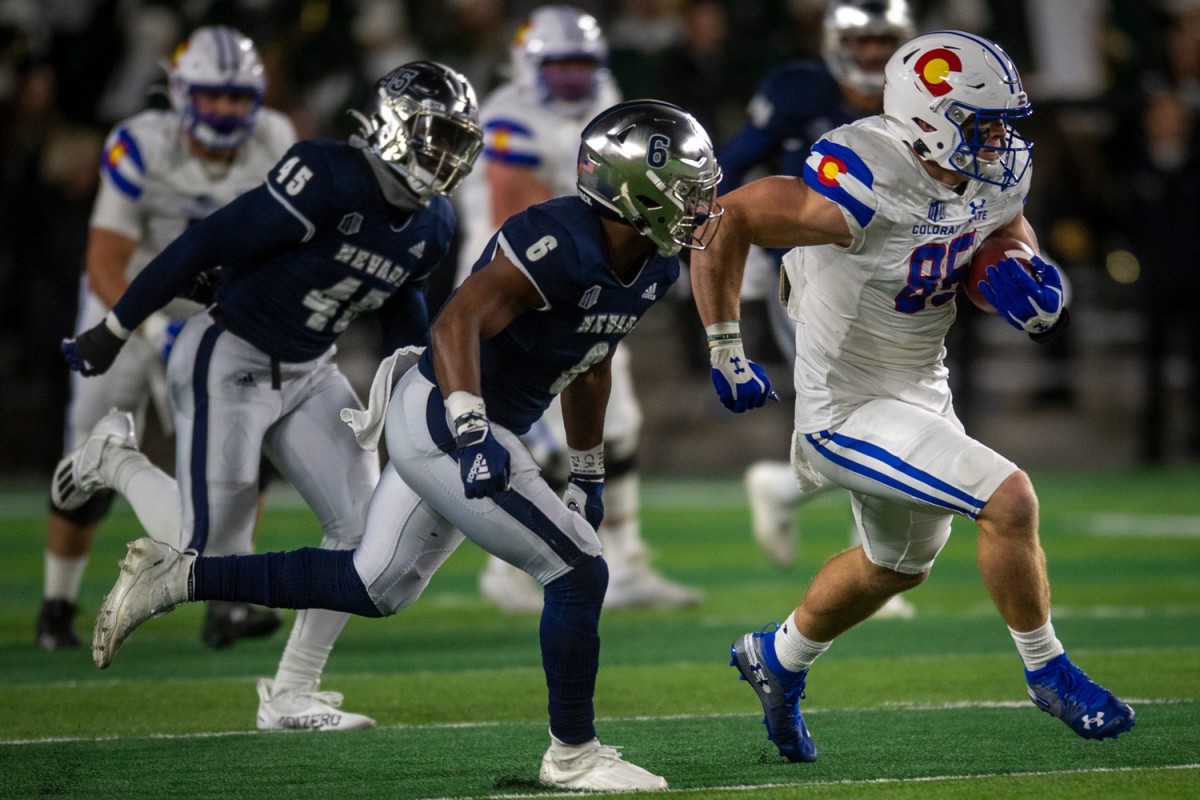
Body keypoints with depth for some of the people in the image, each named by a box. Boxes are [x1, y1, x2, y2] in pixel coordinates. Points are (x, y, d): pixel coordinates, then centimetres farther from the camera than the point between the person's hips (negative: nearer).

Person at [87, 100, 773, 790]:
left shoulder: (652, 269, 4)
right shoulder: (558, 244, -24)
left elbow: (589, 368, 21)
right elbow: (457, 323, -33)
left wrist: (590, 475, 27)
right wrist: (471, 430, -44)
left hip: (437, 424, 10)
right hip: (443, 421, -10)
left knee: (373, 589, 17)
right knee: (580, 573, -6)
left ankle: (174, 577, 19)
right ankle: (573, 754, 8)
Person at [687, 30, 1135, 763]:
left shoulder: (997, 177, -8)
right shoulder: (866, 191, -31)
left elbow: (1006, 231, 13)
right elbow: (724, 219, -27)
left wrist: (1027, 284, -12)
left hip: (921, 389, 9)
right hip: (851, 411, -9)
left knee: (900, 563, 27)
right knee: (1009, 500, -19)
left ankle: (779, 658, 51)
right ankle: (1048, 673, 2)